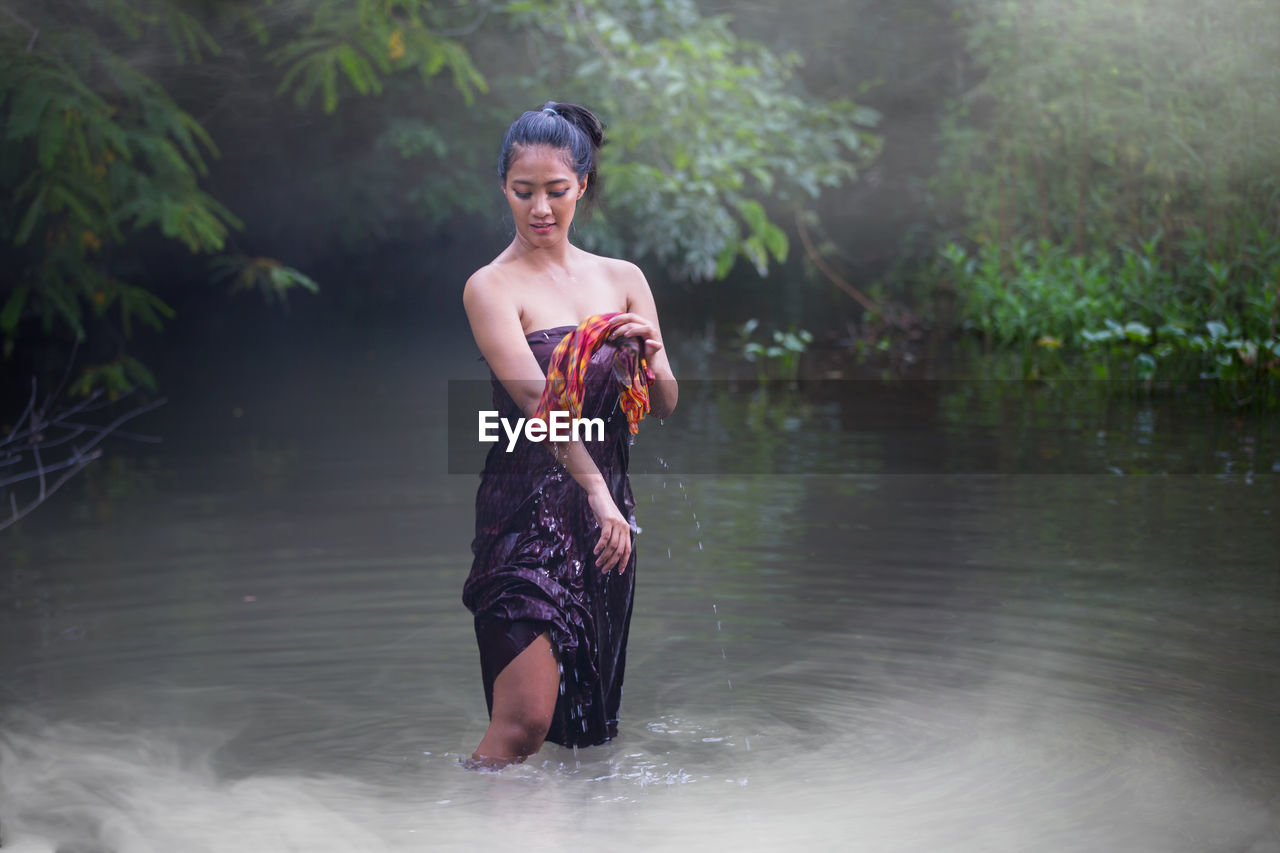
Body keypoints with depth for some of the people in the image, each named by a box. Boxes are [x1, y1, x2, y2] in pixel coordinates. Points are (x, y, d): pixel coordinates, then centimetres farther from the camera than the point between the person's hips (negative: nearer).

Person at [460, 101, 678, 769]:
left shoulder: (622, 280, 11)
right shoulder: (491, 287, -5)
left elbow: (665, 406, 13)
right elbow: (537, 400, -18)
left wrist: (649, 355, -10)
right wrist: (597, 495, -30)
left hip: (608, 505, 6)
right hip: (527, 507, -6)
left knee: (588, 716, 10)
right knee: (526, 720, -14)